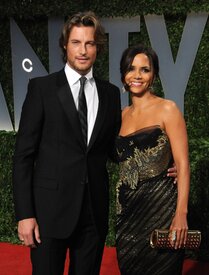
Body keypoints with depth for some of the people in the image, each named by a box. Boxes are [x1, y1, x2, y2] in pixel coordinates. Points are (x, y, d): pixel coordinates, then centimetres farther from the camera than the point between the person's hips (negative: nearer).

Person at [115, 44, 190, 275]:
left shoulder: (166, 109, -6)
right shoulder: (123, 114, 11)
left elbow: (182, 165, -11)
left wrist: (181, 214, -19)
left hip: (160, 206, -5)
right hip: (127, 208, 5)